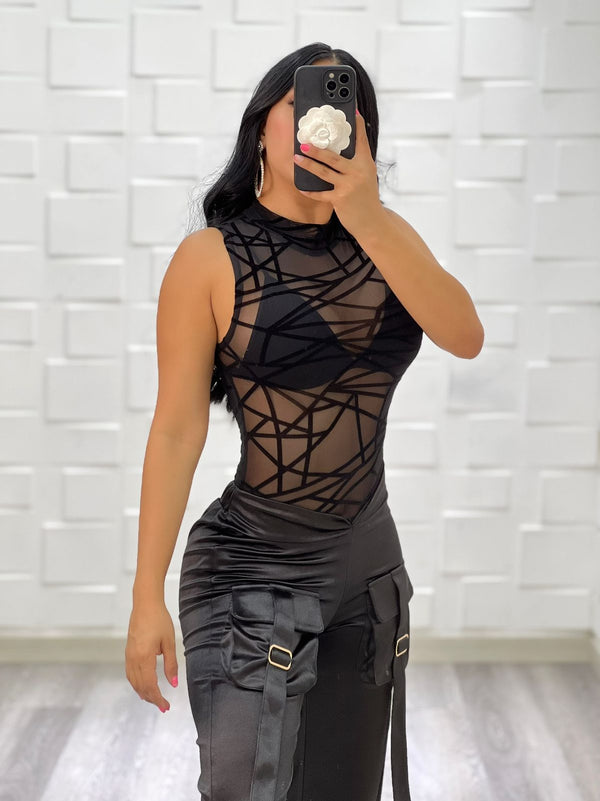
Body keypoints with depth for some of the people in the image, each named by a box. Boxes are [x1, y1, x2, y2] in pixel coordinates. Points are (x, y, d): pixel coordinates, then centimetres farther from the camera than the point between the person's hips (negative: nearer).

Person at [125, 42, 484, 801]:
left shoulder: (385, 235, 2)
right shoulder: (211, 257, -11)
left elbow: (466, 337, -13)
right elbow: (177, 429, -12)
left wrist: (368, 222, -23)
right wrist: (148, 597, -12)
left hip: (369, 562, 5)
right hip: (252, 570, -5)